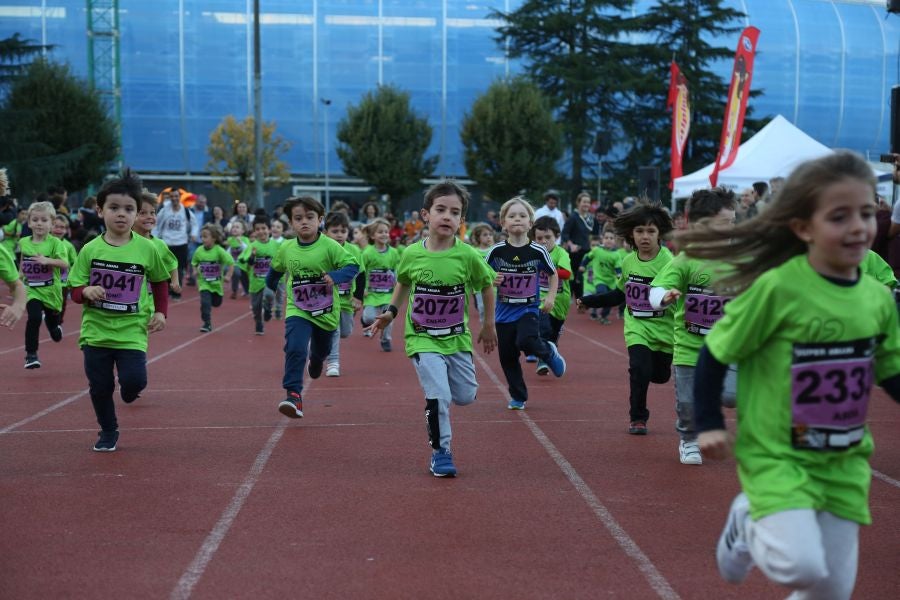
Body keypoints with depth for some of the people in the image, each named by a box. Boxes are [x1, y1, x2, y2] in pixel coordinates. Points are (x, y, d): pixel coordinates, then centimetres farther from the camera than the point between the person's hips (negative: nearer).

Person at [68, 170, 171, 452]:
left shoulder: (147, 249, -4)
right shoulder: (90, 250, -4)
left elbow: (160, 282, 12)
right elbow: (75, 290, 0)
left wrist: (161, 312, 2)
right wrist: (86, 292, -22)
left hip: (131, 330, -1)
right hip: (96, 330, 1)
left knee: (134, 380, -15)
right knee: (100, 387, 6)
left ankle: (129, 391, 22)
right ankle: (108, 432, 29)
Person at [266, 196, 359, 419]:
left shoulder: (330, 246, -17)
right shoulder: (286, 249, -7)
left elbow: (352, 266, -17)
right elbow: (276, 269, 14)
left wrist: (335, 276, -33)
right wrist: (270, 286, 23)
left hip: (326, 312, 0)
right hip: (297, 311, 0)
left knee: (322, 350, 25)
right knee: (295, 349, -23)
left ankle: (316, 359, 63)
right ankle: (293, 395, -21)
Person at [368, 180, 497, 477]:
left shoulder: (468, 255, -13)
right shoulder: (412, 254, -10)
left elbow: (487, 286, 4)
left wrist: (489, 325, 11)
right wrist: (391, 311, 2)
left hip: (457, 338, 2)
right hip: (422, 340, -2)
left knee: (465, 397, 11)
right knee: (438, 395, -15)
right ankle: (440, 452, 3)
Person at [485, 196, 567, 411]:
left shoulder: (538, 251, -7)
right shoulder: (496, 251, -7)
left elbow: (553, 274, 9)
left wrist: (551, 297, -2)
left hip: (529, 308, -2)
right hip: (504, 311, 2)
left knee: (526, 341, -28)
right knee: (507, 357, 7)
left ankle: (549, 351, 6)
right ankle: (517, 397, 26)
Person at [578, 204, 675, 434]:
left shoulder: (668, 262, -14)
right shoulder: (628, 262, 1)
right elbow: (620, 294, 15)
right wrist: (590, 301, 16)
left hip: (663, 327, -2)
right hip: (637, 327, 2)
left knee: (660, 375, 7)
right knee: (640, 369, -16)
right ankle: (637, 418, 3)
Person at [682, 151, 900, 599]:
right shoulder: (777, 288, -18)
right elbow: (715, 353, -8)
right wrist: (708, 424, -10)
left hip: (844, 463, 5)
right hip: (776, 455, -5)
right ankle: (748, 524, 12)